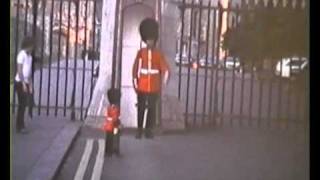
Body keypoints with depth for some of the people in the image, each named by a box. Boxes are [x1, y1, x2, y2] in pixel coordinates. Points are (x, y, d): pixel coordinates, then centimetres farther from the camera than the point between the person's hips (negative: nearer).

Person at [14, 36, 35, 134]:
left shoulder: (30, 56, 13)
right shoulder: (21, 54, -13)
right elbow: (19, 70, -17)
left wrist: (30, 85, 14)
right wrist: (23, 84, -20)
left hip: (26, 82, 8)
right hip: (20, 82, -8)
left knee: (24, 104, 9)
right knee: (22, 104, -7)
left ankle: (21, 125, 15)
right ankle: (20, 127, -2)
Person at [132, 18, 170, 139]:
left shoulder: (159, 54, 1)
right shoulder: (140, 52, 1)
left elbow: (165, 70, -4)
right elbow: (135, 69, 1)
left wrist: (163, 85, -16)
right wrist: (135, 84, -3)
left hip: (154, 88, 0)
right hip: (142, 87, 0)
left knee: (152, 109, 5)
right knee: (141, 108, 6)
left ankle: (149, 130, 14)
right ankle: (140, 129, 15)